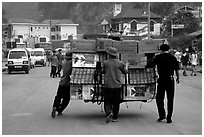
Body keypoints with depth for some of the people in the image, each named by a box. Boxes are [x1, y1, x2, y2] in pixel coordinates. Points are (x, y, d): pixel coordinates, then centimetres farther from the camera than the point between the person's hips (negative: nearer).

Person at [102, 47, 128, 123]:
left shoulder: (105, 63, -3)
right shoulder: (120, 63, -1)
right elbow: (125, 71, 12)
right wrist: (126, 66, 32)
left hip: (108, 85, -1)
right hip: (117, 85, 1)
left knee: (107, 102, 6)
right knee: (116, 102, 11)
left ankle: (109, 112, -19)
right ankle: (115, 117, 14)